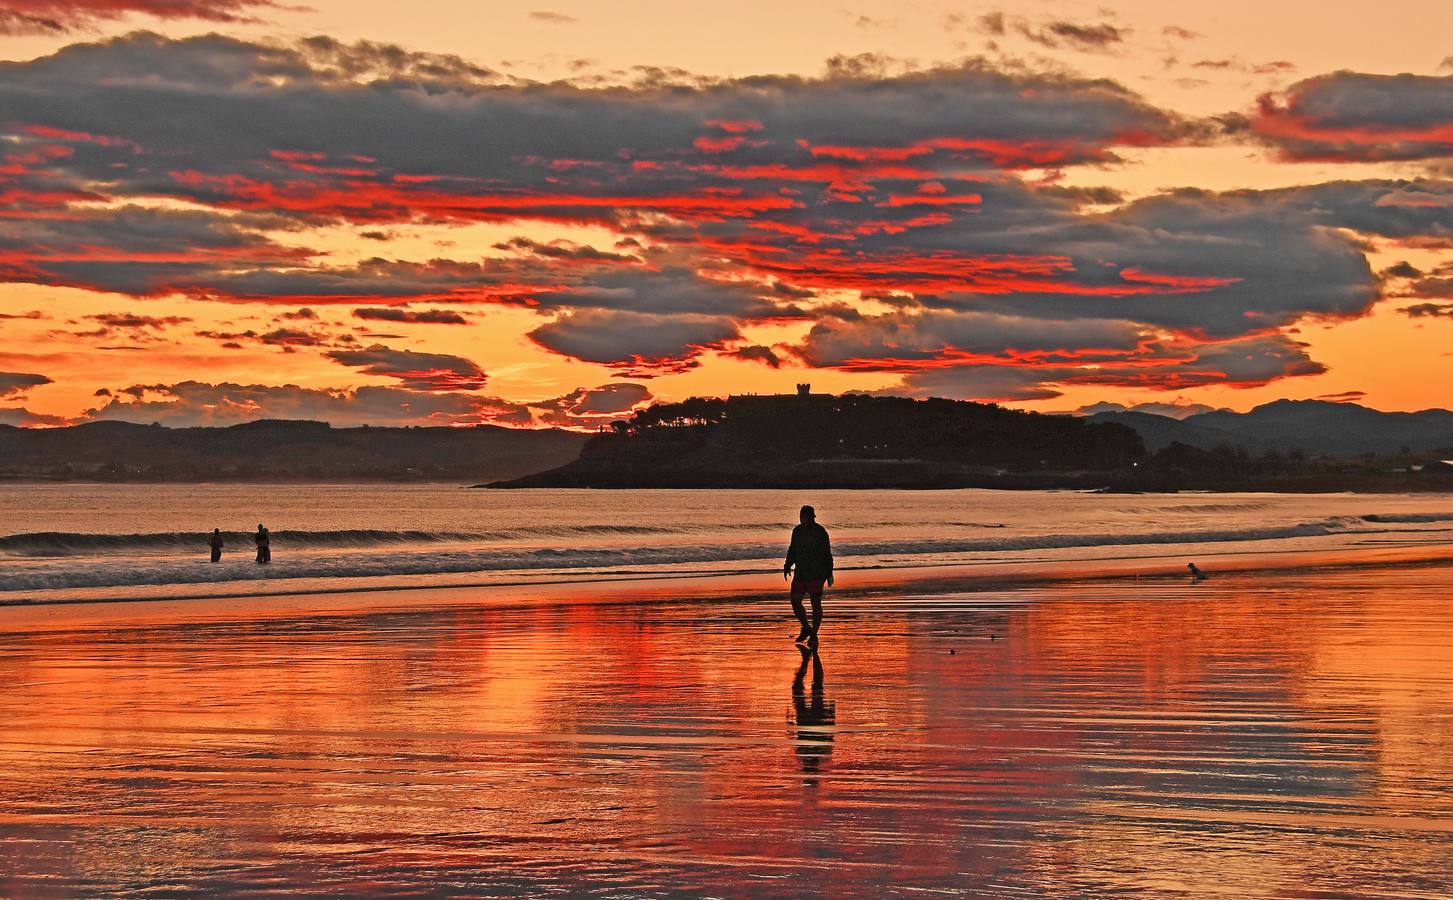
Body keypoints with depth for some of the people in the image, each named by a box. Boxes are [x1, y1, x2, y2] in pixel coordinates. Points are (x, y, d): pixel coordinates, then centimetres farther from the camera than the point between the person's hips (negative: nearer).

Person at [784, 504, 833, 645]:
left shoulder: (820, 532, -9)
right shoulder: (797, 531, 8)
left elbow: (827, 554, -8)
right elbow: (792, 550, 19)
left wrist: (829, 574, -9)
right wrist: (788, 566, 7)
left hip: (816, 575, -5)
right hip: (800, 574, 5)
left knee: (816, 604, 1)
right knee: (795, 602, 0)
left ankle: (814, 635, 11)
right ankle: (806, 628, 20)